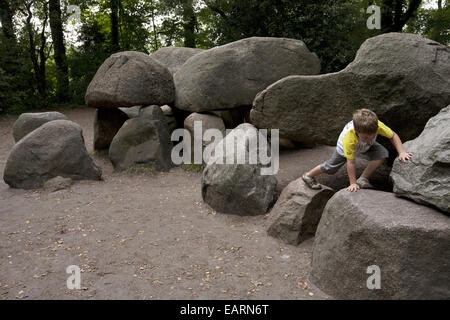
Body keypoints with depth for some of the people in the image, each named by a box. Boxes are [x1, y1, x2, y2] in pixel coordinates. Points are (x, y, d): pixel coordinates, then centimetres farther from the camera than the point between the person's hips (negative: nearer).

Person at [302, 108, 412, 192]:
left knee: (383, 154, -23)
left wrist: (402, 152, -37)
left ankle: (363, 179, -10)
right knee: (331, 167, 14)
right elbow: (350, 162, -40)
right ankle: (308, 176, 41)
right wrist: (353, 183, -36)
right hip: (344, 148, -3)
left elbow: (393, 136, -24)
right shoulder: (349, 138, -49)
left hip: (367, 147, 3)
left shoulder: (377, 125, -42)